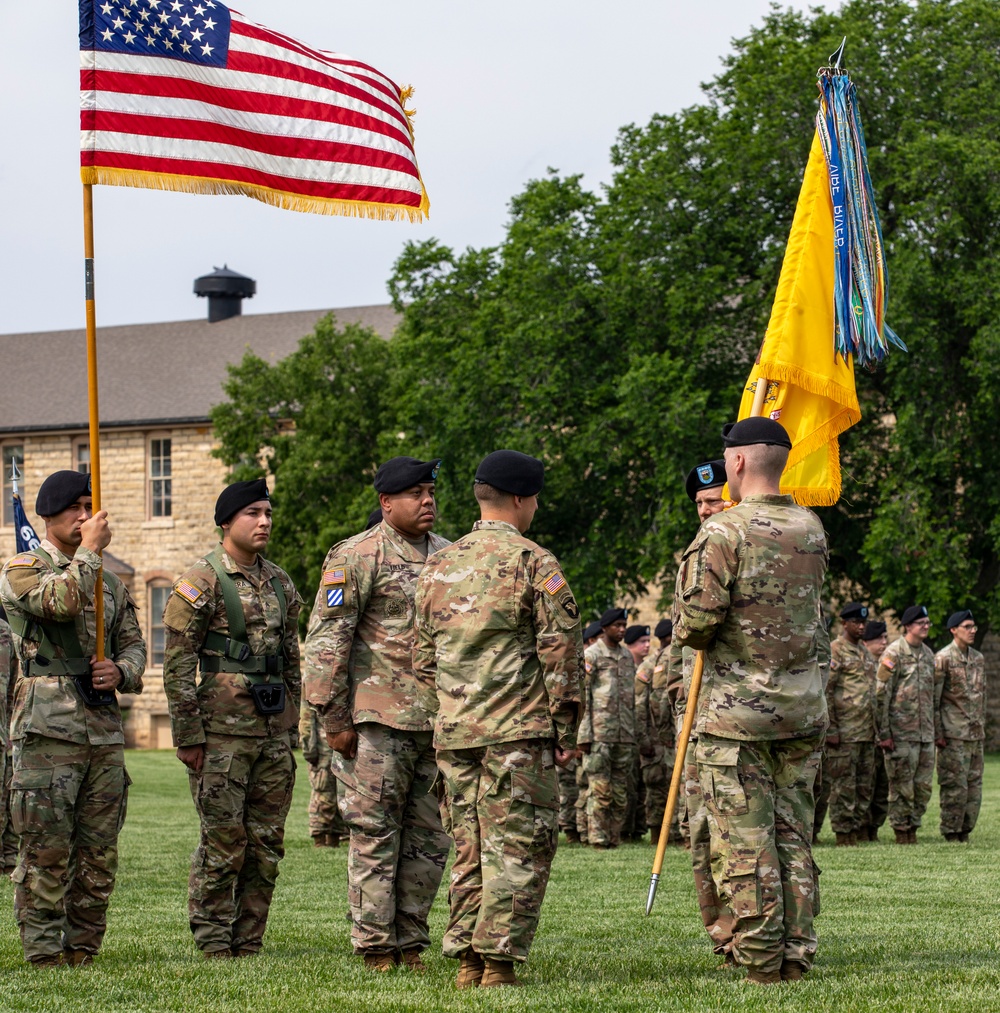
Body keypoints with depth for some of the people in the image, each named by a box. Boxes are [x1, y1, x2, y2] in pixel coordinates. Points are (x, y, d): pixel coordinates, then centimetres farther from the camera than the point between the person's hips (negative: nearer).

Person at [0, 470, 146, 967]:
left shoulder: (110, 581, 20)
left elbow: (134, 645, 20)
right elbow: (61, 601, -20)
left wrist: (120, 672, -2)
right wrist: (89, 550, -11)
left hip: (105, 730, 6)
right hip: (48, 731, -6)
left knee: (99, 854, 6)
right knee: (46, 852, -7)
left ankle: (83, 950, 14)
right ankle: (44, 954, -2)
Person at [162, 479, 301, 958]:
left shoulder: (280, 582, 14)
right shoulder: (201, 582, -6)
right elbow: (177, 663, -9)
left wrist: (291, 723, 17)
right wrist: (187, 735, -12)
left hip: (273, 731, 7)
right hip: (222, 731, -6)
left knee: (266, 842, 7)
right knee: (222, 842, -4)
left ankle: (248, 944, 14)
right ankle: (213, 946, 3)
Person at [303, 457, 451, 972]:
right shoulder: (357, 557, -5)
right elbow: (325, 640, -8)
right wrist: (333, 717, -12)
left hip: (438, 723, 6)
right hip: (379, 722, -6)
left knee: (428, 843, 8)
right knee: (375, 839, -2)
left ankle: (410, 946, 16)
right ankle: (376, 950, 4)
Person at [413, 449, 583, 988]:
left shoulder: (437, 567, 12)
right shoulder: (533, 563, -6)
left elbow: (423, 658, 16)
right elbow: (562, 651, -9)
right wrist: (565, 728, -3)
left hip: (453, 731, 6)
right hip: (519, 731, -6)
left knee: (469, 847, 12)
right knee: (517, 847, -2)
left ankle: (467, 960, 11)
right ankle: (499, 962, -6)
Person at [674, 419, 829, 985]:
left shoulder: (725, 532, -12)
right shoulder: (812, 529, 7)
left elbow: (697, 617, -18)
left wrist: (687, 634, 7)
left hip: (739, 711, -6)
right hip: (804, 708, 6)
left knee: (746, 843, -2)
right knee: (794, 838, 10)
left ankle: (762, 963, -2)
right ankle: (797, 957, 10)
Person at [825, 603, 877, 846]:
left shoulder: (865, 652, 18)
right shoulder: (834, 651, -7)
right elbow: (825, 692, -12)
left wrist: (876, 726, 20)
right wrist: (831, 729, -16)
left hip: (867, 732, 8)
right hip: (844, 732, -8)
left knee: (865, 783, 10)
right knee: (843, 785, -4)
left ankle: (860, 829, 16)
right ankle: (844, 834, -1)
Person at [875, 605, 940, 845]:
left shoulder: (928, 654, 13)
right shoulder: (893, 653, -8)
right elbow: (881, 694, -10)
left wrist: (935, 727, 17)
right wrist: (884, 732, -14)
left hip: (926, 733, 6)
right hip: (901, 733, -6)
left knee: (924, 786, 7)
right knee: (902, 786, -2)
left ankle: (913, 827, 17)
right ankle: (901, 832, 7)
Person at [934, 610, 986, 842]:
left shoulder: (979, 659, 14)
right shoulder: (943, 658, -7)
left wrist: (982, 725, 17)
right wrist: (937, 732, -12)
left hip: (976, 734, 7)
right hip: (953, 734, -7)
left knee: (975, 784, 7)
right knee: (955, 786, -7)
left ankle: (965, 831, 14)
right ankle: (951, 833, 1)